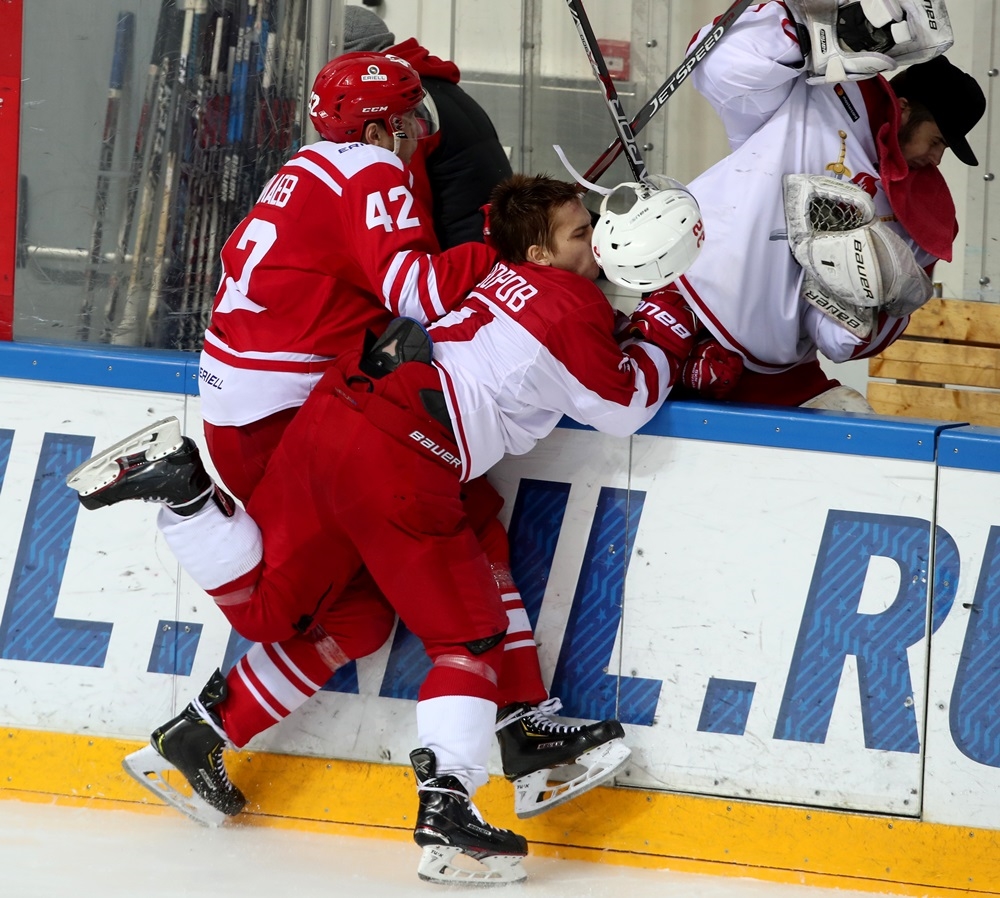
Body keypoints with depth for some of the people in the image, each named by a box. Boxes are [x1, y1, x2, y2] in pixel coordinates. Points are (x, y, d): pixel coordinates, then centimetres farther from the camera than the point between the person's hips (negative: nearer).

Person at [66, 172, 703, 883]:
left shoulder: (501, 278, 24)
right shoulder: (573, 306, 0)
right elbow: (623, 408, 3)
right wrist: (665, 333, 15)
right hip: (396, 459, -8)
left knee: (265, 607, 18)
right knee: (470, 633, 0)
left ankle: (182, 483, 3)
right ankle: (445, 812, -11)